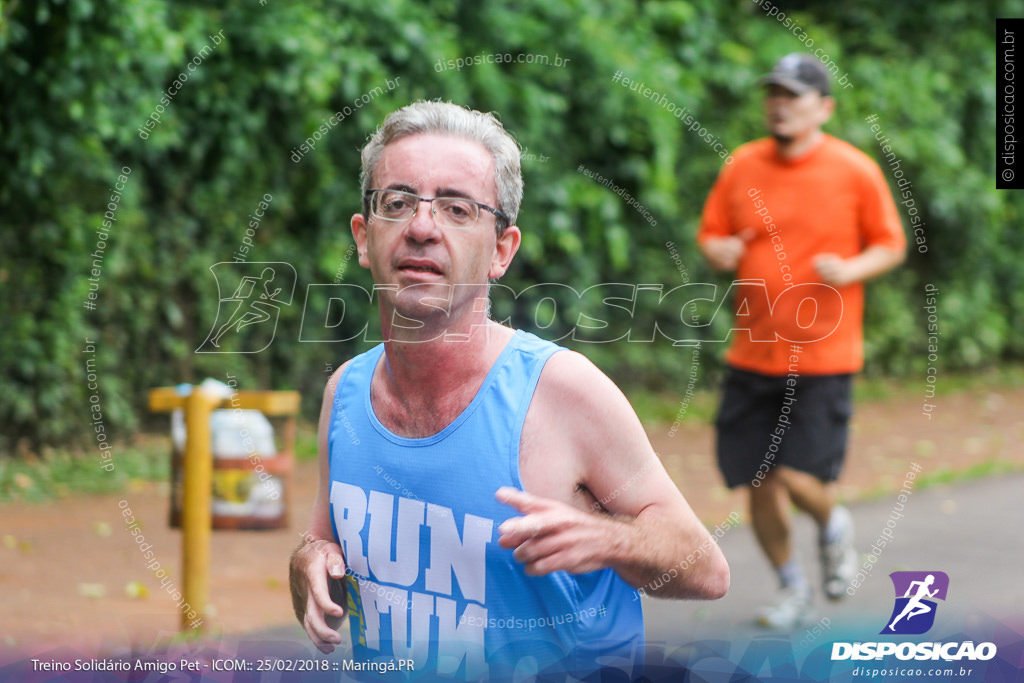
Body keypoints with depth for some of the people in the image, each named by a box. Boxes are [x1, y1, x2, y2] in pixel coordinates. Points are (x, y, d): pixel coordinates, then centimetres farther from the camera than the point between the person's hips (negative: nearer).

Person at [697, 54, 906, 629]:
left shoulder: (856, 171, -3)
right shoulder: (742, 167, 6)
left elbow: (892, 245, 4)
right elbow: (711, 234, 14)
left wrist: (851, 270, -16)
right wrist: (719, 252, -10)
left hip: (822, 356, -4)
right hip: (753, 354, 4)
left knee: (801, 480, -12)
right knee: (757, 482, 4)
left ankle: (834, 527, 25)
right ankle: (794, 590, 27)